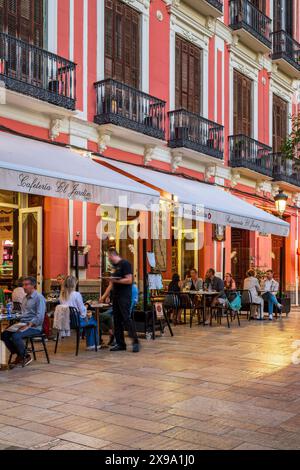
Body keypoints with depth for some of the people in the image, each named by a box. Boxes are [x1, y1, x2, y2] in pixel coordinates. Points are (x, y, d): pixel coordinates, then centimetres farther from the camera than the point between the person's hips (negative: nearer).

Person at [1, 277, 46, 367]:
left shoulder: (39, 298, -10)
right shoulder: (25, 298, 19)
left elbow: (40, 316, -19)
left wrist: (29, 325, -25)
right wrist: (20, 323, 8)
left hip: (34, 326, -8)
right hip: (23, 324, 8)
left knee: (15, 336, -29)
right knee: (4, 334, -10)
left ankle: (26, 356, -7)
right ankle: (19, 355, 3)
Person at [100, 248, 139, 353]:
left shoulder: (125, 264, -8)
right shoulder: (115, 266, 18)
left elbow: (129, 280, -17)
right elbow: (112, 284, 23)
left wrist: (116, 280, -19)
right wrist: (104, 296, 23)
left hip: (124, 296, -9)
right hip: (116, 296, 9)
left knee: (126, 318, -12)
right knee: (117, 320, 7)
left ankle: (135, 342, -10)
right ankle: (120, 343, 12)